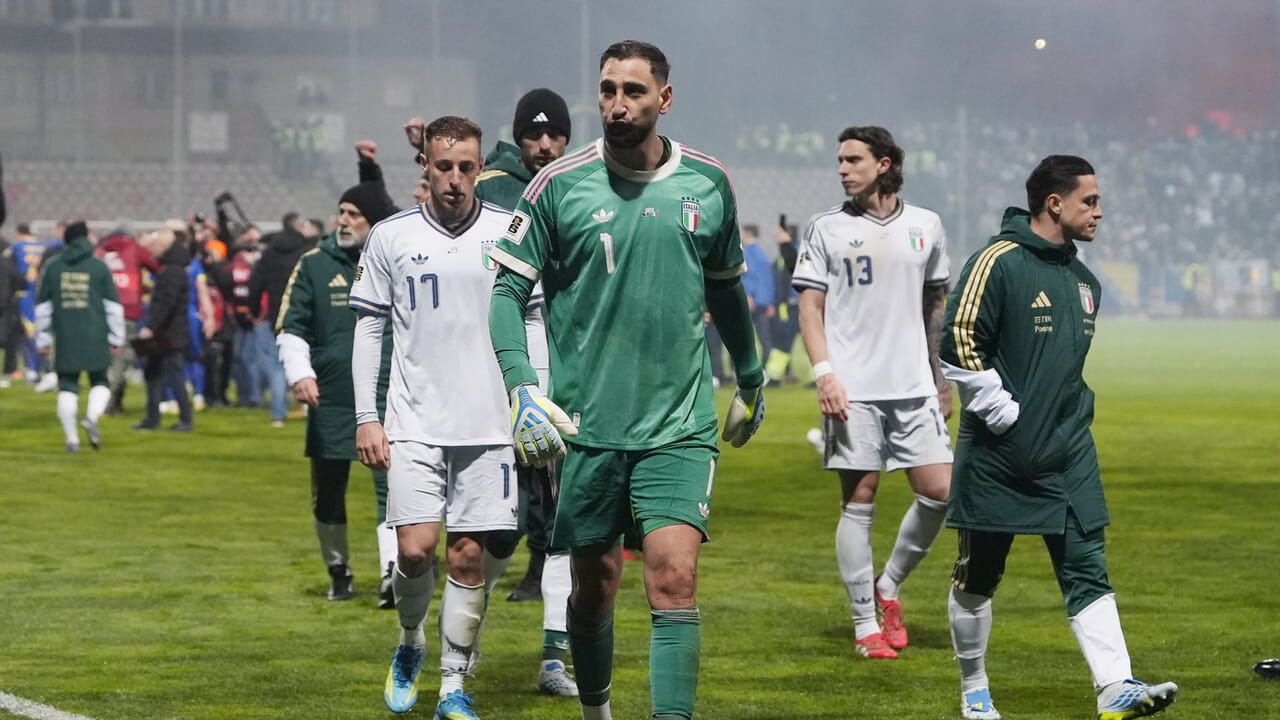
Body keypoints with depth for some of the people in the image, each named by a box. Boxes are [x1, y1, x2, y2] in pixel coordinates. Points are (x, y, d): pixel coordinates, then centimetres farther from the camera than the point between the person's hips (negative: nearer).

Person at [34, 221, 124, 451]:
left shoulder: (53, 266, 7)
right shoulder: (99, 266, 1)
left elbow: (42, 305, 10)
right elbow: (113, 304, 2)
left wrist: (42, 339, 17)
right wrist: (116, 337, 9)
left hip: (65, 338, 1)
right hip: (95, 337, -1)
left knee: (67, 387, 7)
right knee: (100, 381, 12)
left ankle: (71, 438, 3)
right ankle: (91, 417, -16)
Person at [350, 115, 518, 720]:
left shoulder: (510, 231, 2)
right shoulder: (390, 237, 2)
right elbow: (368, 328, 7)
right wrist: (366, 418, 2)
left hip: (489, 422, 0)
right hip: (414, 422, 0)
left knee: (469, 557, 0)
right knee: (416, 549, -11)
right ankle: (409, 644, 19)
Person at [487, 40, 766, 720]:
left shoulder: (707, 184, 5)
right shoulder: (559, 184, -3)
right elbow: (508, 289, -2)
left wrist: (751, 381, 30)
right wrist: (523, 389, -15)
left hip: (680, 426, 0)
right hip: (585, 426, 0)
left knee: (674, 580, -15)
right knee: (595, 587, 9)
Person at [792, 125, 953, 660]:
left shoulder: (925, 227, 10)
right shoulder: (826, 229, 3)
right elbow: (810, 306, 2)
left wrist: (942, 379, 18)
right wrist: (824, 373, -11)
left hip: (914, 388, 3)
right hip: (852, 389, -3)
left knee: (939, 491, -4)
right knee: (858, 501, -3)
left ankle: (889, 586, 18)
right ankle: (866, 625, 4)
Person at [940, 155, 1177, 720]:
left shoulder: (1082, 281, 13)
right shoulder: (998, 263, -11)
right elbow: (959, 345, -17)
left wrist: (1069, 417, 15)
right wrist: (1006, 414, -16)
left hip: (1069, 460, 6)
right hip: (996, 459, -6)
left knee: (1088, 570, -6)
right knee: (977, 578, 6)